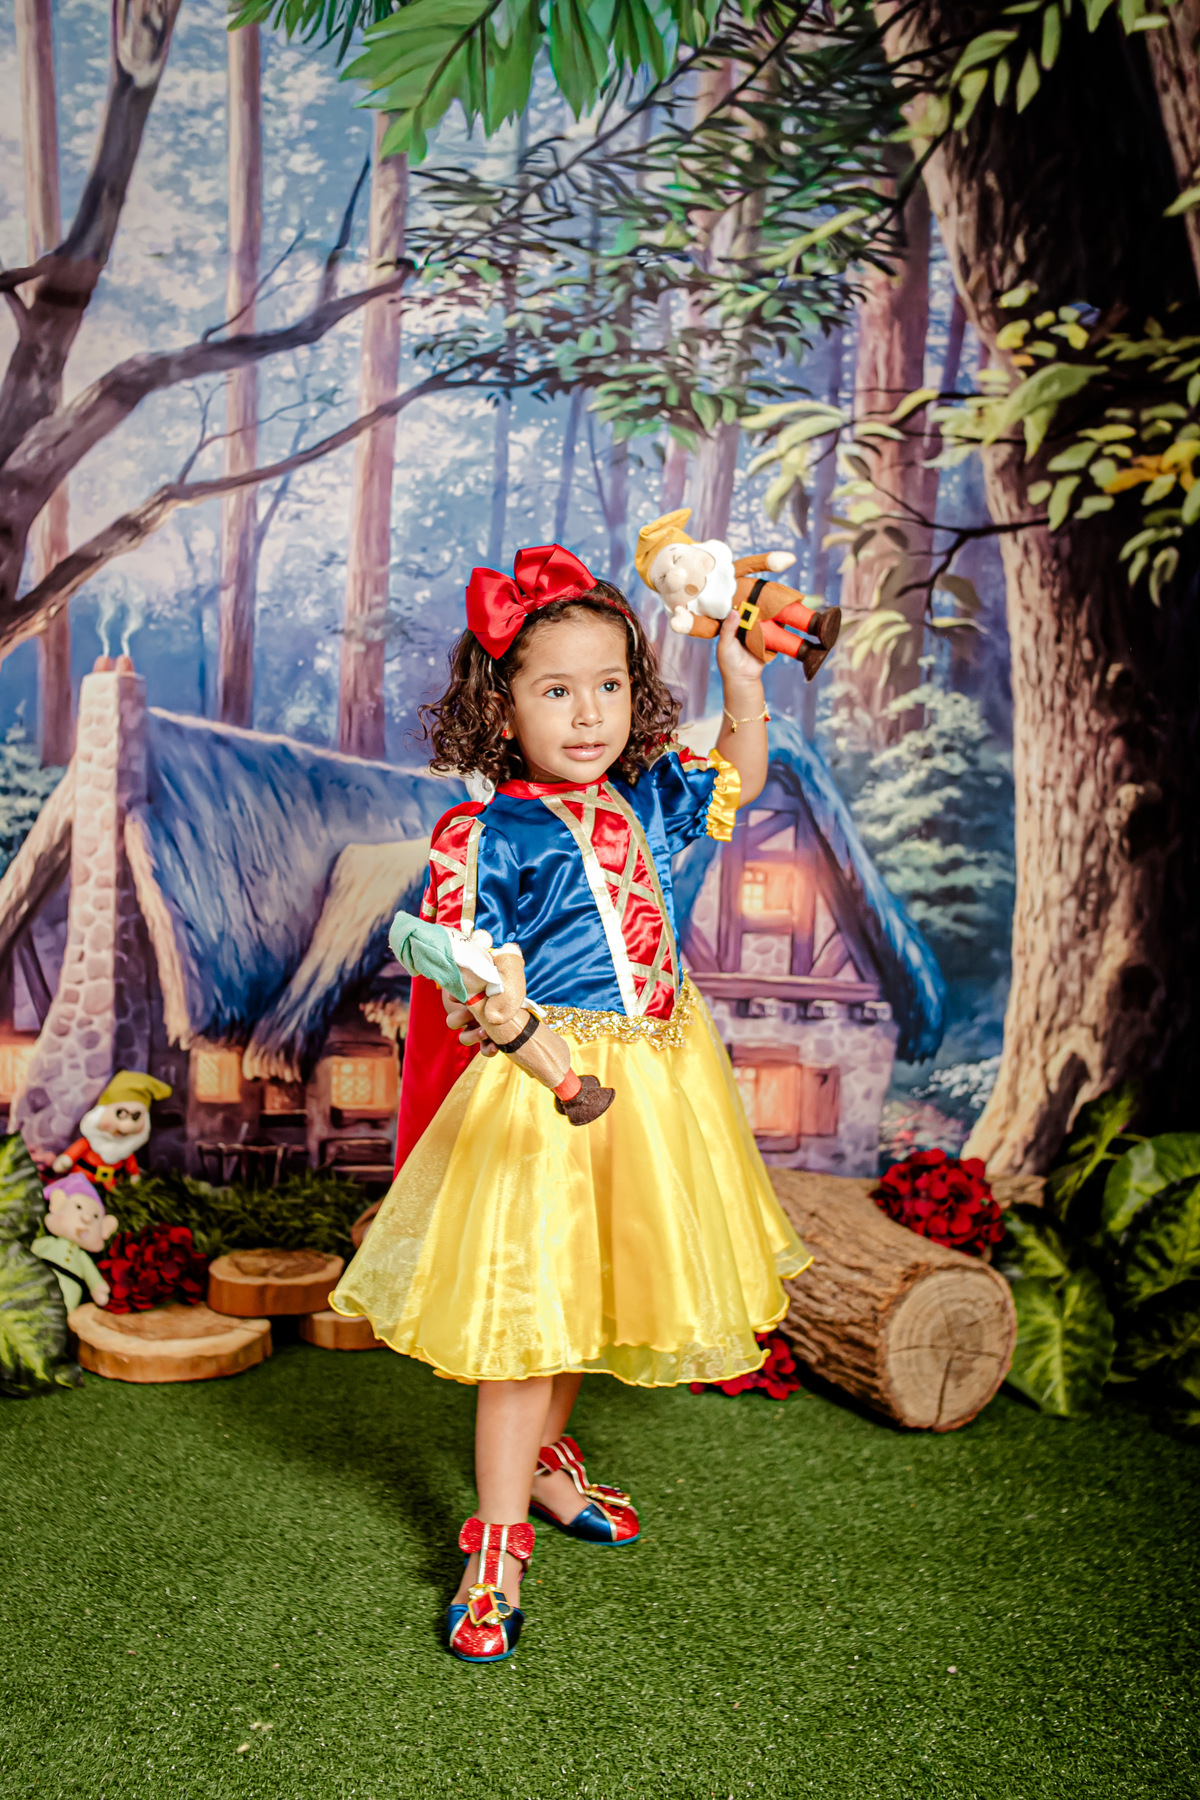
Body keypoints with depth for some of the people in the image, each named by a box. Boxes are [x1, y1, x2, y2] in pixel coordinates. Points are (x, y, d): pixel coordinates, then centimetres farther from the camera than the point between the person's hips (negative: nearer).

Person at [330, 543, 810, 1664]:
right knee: (525, 1312, -1)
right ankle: (498, 1545, 16)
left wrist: (744, 682, 6)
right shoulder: (486, 837, -15)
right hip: (537, 1091, -6)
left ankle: (544, 1457, 45)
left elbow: (740, 780, 20)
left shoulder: (642, 801, 4)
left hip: (650, 1083, 7)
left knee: (585, 1296, 21)